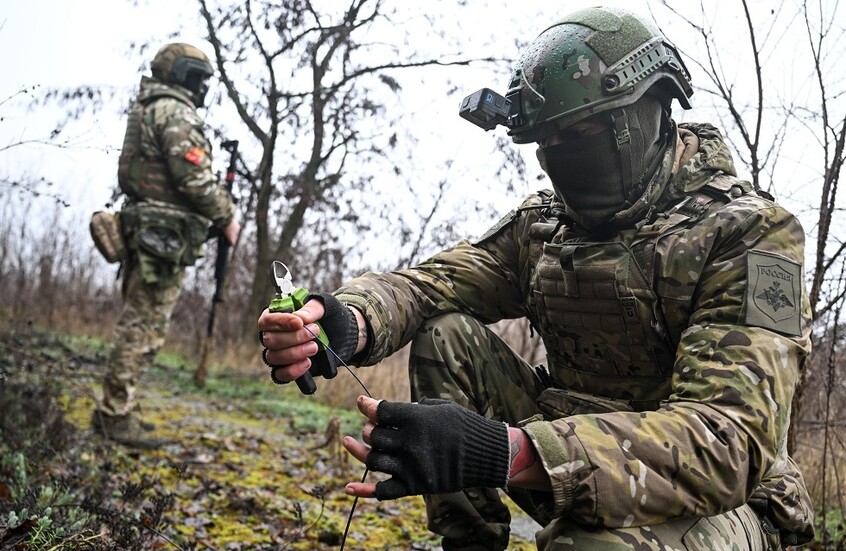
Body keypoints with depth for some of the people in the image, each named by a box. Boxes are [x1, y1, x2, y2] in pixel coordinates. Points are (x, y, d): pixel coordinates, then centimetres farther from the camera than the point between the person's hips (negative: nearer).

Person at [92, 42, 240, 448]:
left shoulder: (147, 111, 22)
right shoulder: (175, 112, -10)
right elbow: (195, 177, -19)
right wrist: (227, 217, -7)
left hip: (145, 230, 10)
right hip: (164, 235, -10)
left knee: (138, 323, 14)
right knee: (143, 328, -6)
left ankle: (113, 409, 20)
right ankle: (117, 415, -1)